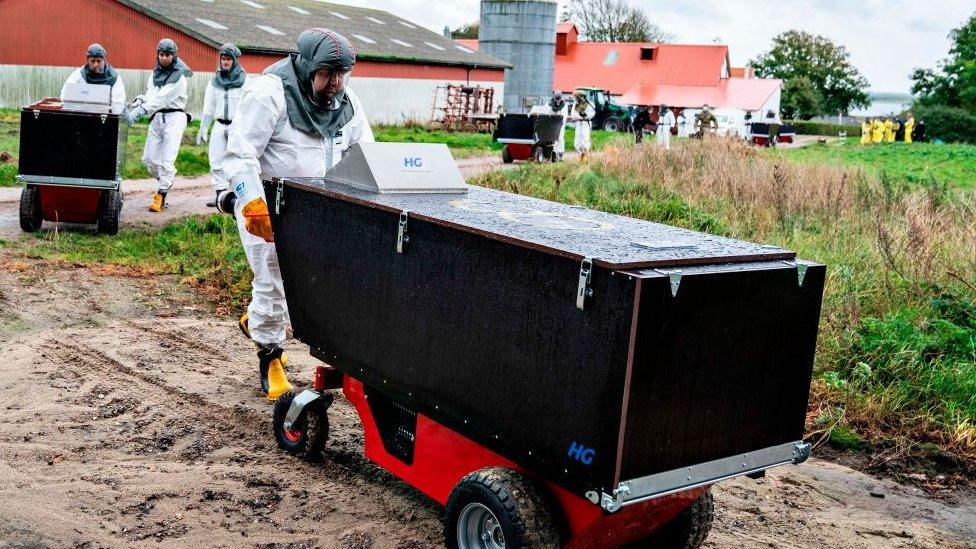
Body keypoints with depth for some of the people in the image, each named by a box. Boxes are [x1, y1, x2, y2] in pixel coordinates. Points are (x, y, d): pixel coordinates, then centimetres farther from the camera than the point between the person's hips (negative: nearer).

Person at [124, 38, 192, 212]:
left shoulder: (179, 76, -10)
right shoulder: (156, 73, 13)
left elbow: (161, 99, -19)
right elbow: (150, 95, 3)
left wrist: (138, 112, -26)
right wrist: (139, 101, -20)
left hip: (174, 116, -7)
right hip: (157, 117, 7)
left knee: (167, 159, -13)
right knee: (149, 158, 7)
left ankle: (161, 196, -9)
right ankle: (165, 182, 31)